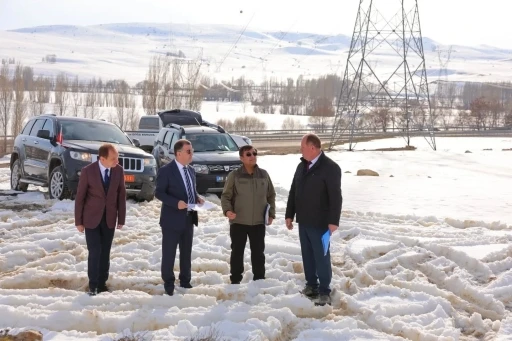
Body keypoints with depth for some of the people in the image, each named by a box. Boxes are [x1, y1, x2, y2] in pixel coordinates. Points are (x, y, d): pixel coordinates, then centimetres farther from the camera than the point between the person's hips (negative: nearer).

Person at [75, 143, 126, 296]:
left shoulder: (119, 170, -6)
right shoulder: (88, 171, -15)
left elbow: (121, 195, 3)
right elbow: (80, 197, -8)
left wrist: (121, 218, 3)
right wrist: (78, 221, -6)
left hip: (109, 219, 3)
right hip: (92, 218, -3)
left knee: (105, 252, 7)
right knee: (95, 252, -4)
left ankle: (102, 283, 18)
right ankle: (93, 285, 7)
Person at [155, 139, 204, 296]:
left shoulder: (191, 170, 10)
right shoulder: (166, 170, -12)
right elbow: (158, 193, -15)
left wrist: (197, 198, -2)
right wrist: (176, 202, -26)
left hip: (189, 218, 7)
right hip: (172, 219, -7)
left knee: (186, 252, 15)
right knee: (169, 253, 2)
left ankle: (185, 281, 27)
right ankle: (168, 283, 12)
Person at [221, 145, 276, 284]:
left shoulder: (264, 174, 4)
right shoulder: (234, 175, -6)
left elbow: (271, 195, 13)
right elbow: (225, 196, -3)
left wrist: (271, 213, 7)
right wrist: (227, 210, -20)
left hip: (259, 222, 2)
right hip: (238, 222, -2)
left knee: (258, 252, 11)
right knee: (237, 252, 7)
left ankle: (259, 280, 23)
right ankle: (235, 280, 17)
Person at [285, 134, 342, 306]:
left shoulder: (330, 168, -13)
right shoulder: (301, 166, 10)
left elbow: (335, 197, -16)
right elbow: (293, 192, 16)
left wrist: (333, 221, -20)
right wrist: (289, 215, 14)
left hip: (319, 222, -7)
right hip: (303, 221, 7)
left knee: (321, 257, -2)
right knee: (307, 255, 13)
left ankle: (324, 291, 5)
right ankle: (311, 285, 24)